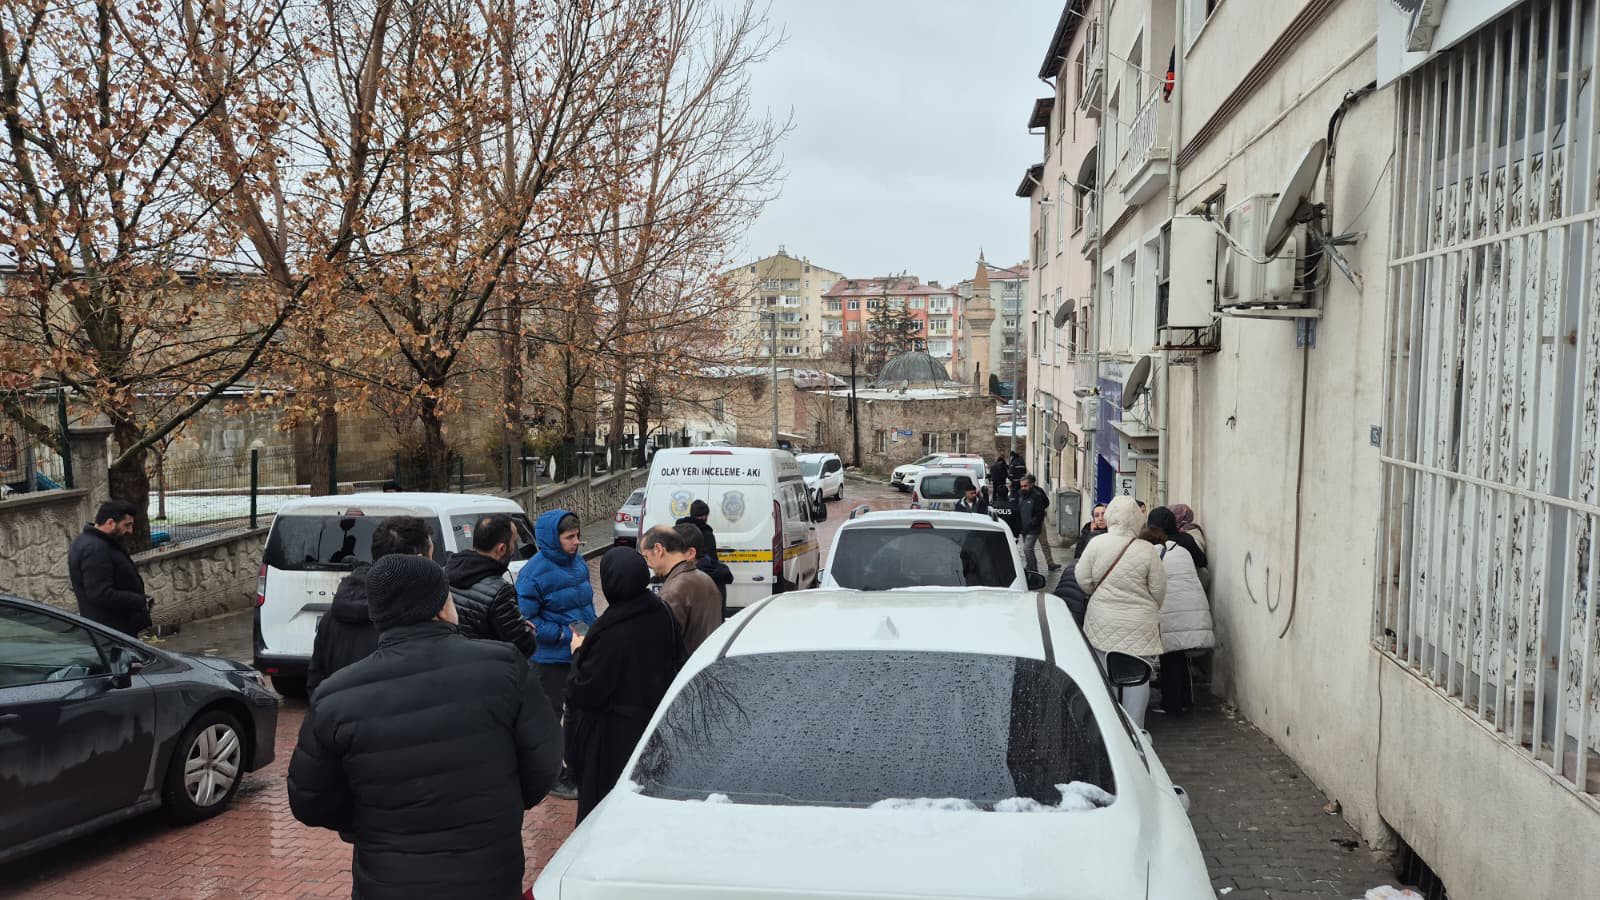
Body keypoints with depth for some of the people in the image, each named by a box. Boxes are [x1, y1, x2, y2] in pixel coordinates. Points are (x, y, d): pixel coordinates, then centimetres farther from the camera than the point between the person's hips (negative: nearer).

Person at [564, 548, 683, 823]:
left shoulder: (612, 631, -27)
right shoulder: (663, 614, -6)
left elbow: (587, 690, -22)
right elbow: (677, 658, 9)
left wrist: (580, 651, -6)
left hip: (615, 733, -7)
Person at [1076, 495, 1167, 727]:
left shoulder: (1096, 544, -7)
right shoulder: (1147, 550, -10)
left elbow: (1083, 581, -2)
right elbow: (1159, 590, -4)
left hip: (1103, 623, 1)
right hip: (1139, 626, -1)